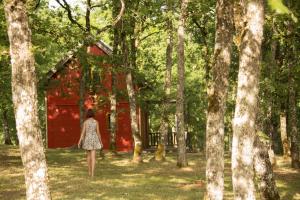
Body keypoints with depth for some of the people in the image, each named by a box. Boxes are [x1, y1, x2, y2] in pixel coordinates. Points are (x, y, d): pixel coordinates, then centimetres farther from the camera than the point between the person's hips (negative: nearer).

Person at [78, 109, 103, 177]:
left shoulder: (85, 122, -3)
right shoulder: (96, 122, -1)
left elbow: (83, 132, -8)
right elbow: (98, 132, 0)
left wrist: (79, 141, -8)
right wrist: (100, 142, 9)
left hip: (87, 140, 0)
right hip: (94, 140, 0)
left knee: (88, 155, 19)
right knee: (93, 157, -3)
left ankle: (89, 171, 23)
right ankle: (92, 173, -13)